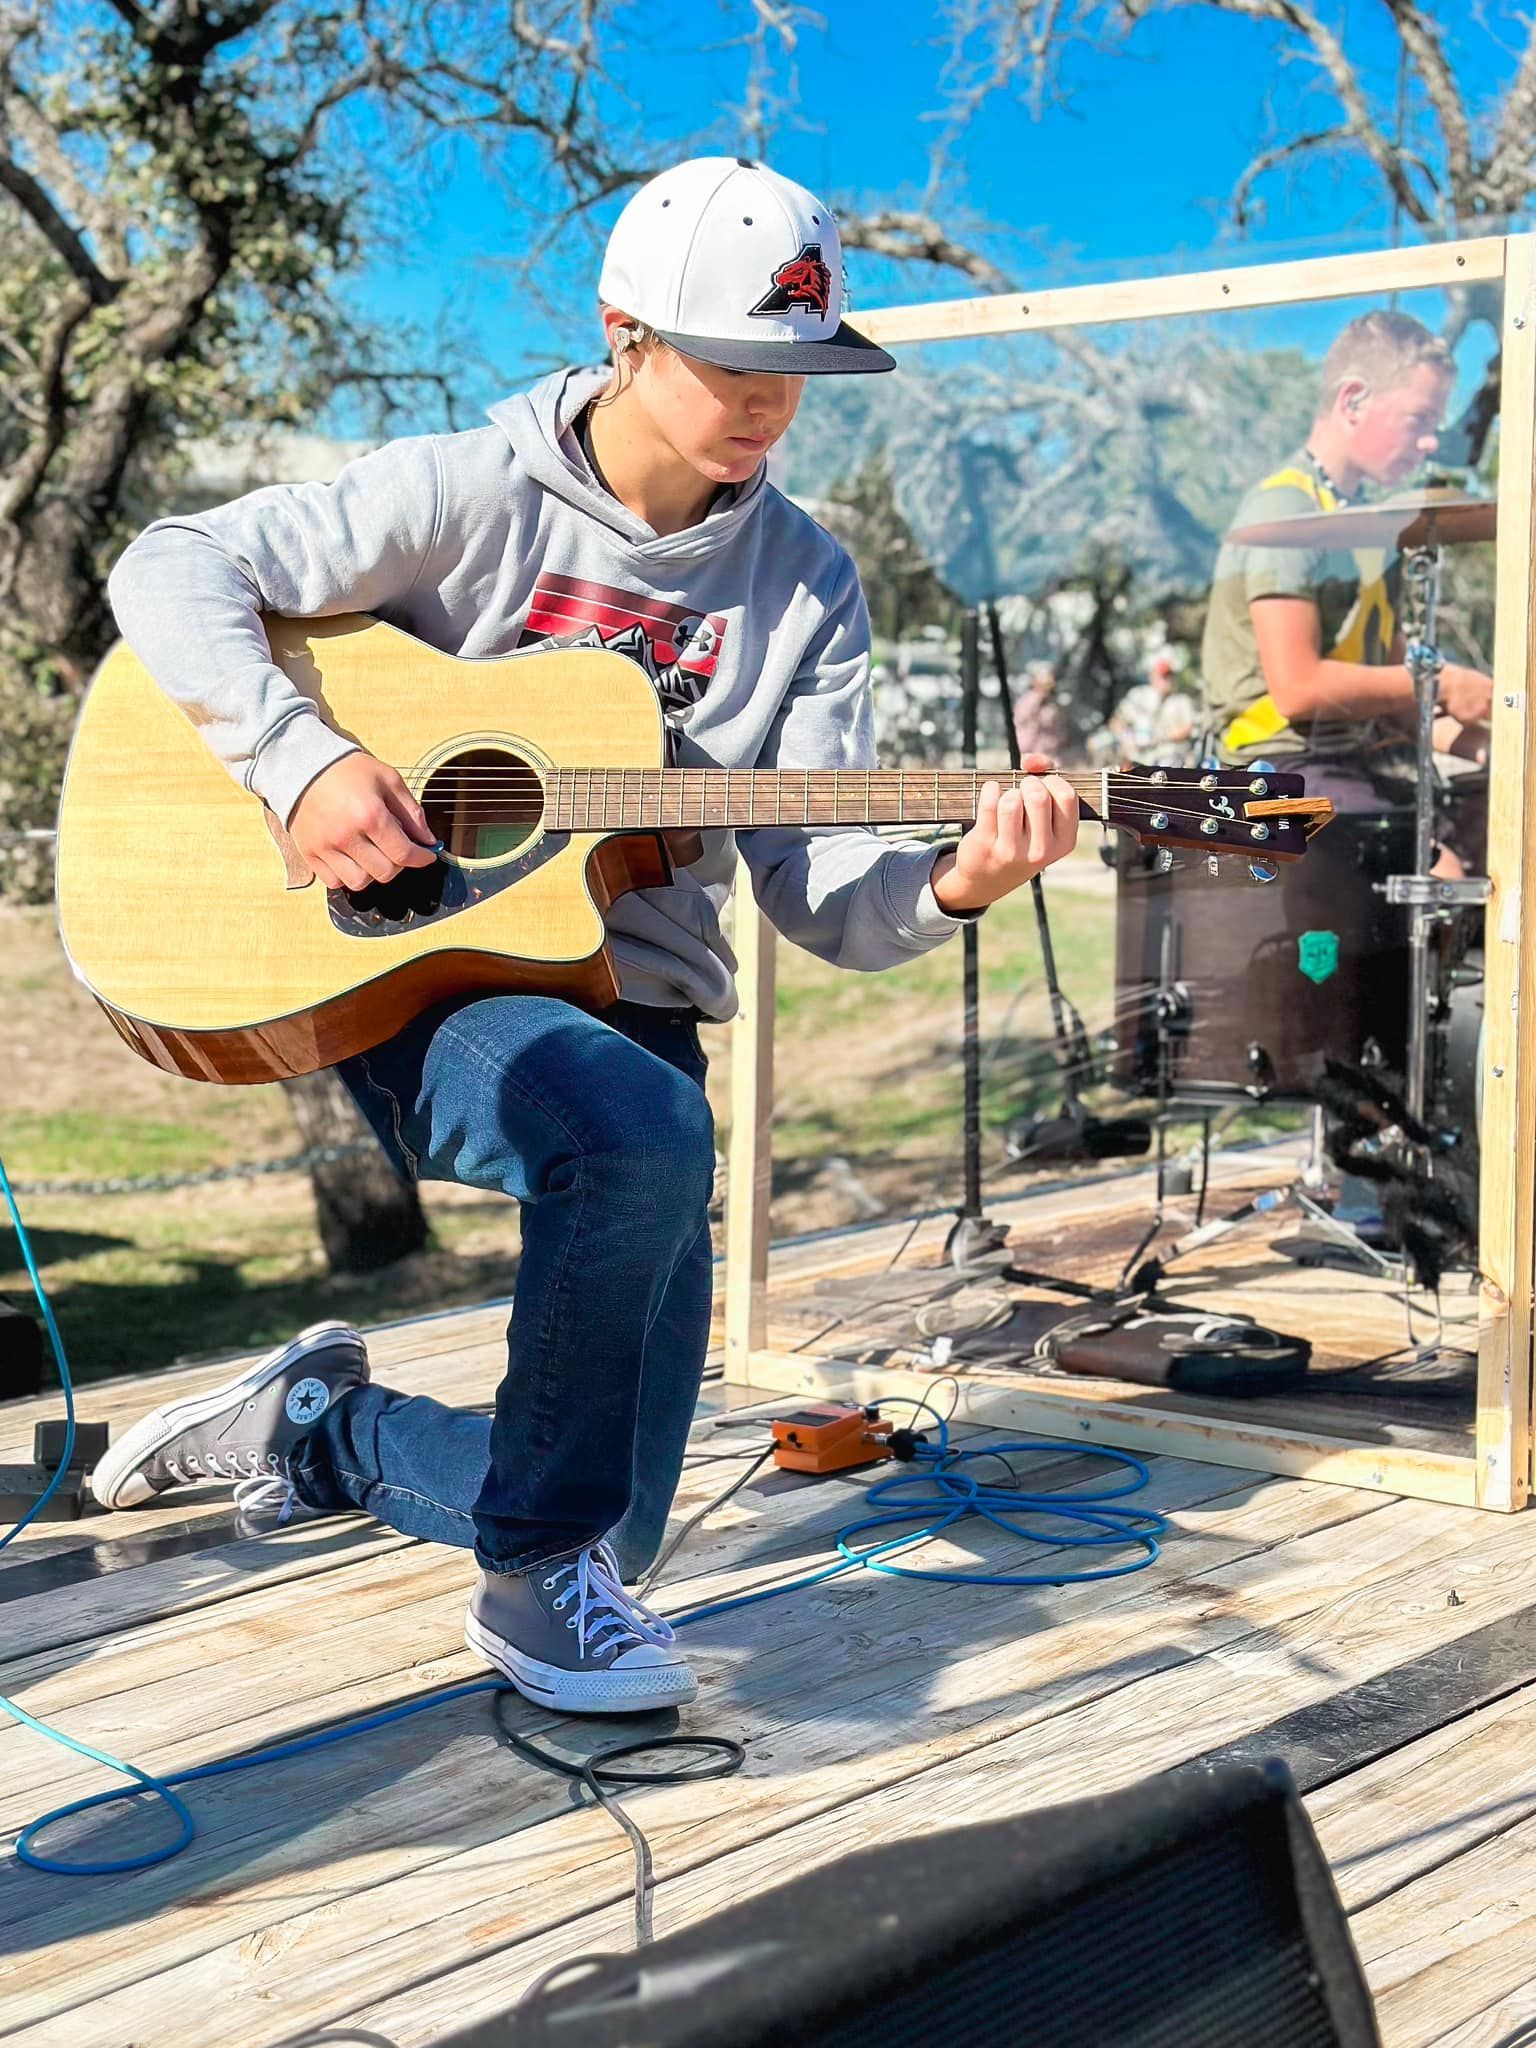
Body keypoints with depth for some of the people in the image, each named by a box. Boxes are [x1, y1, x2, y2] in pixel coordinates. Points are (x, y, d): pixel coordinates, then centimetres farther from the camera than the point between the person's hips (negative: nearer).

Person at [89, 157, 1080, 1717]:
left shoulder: (805, 583, 4)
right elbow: (174, 568, -9)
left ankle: (319, 1423, 30)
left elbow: (817, 891, -3)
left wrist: (951, 883, -24)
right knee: (647, 1130, -39)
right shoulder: (473, 495, -5)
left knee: (611, 1521, 2)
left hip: (633, 1008, 5)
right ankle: (536, 1581, -19)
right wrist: (302, 759, -24)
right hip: (419, 988, -4)